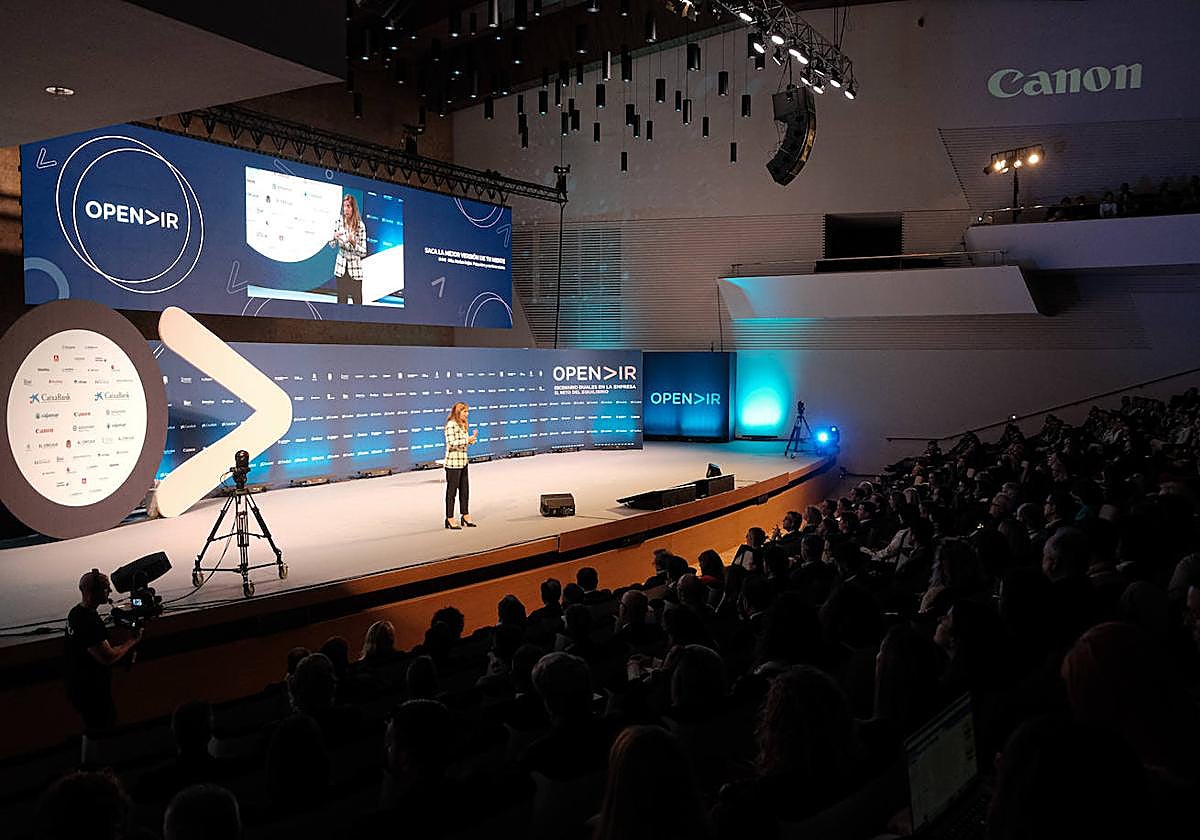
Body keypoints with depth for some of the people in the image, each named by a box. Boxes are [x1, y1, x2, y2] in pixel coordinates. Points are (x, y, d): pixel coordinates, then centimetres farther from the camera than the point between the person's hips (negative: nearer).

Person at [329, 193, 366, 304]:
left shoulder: (360, 225, -9)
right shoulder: (339, 221, -1)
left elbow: (363, 252, -7)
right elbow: (332, 245, 5)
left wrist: (353, 243, -24)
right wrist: (335, 237, -17)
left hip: (355, 269, -2)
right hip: (341, 268, 2)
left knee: (357, 300, -2)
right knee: (341, 301, 4)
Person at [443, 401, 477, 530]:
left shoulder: (462, 425, 12)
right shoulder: (451, 424, -14)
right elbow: (451, 443, -21)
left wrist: (472, 438, 1)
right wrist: (467, 440, -22)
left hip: (463, 462, 9)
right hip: (453, 462, -8)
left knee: (465, 490, 13)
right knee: (452, 490, 0)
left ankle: (465, 516, 24)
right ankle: (450, 519, 8)